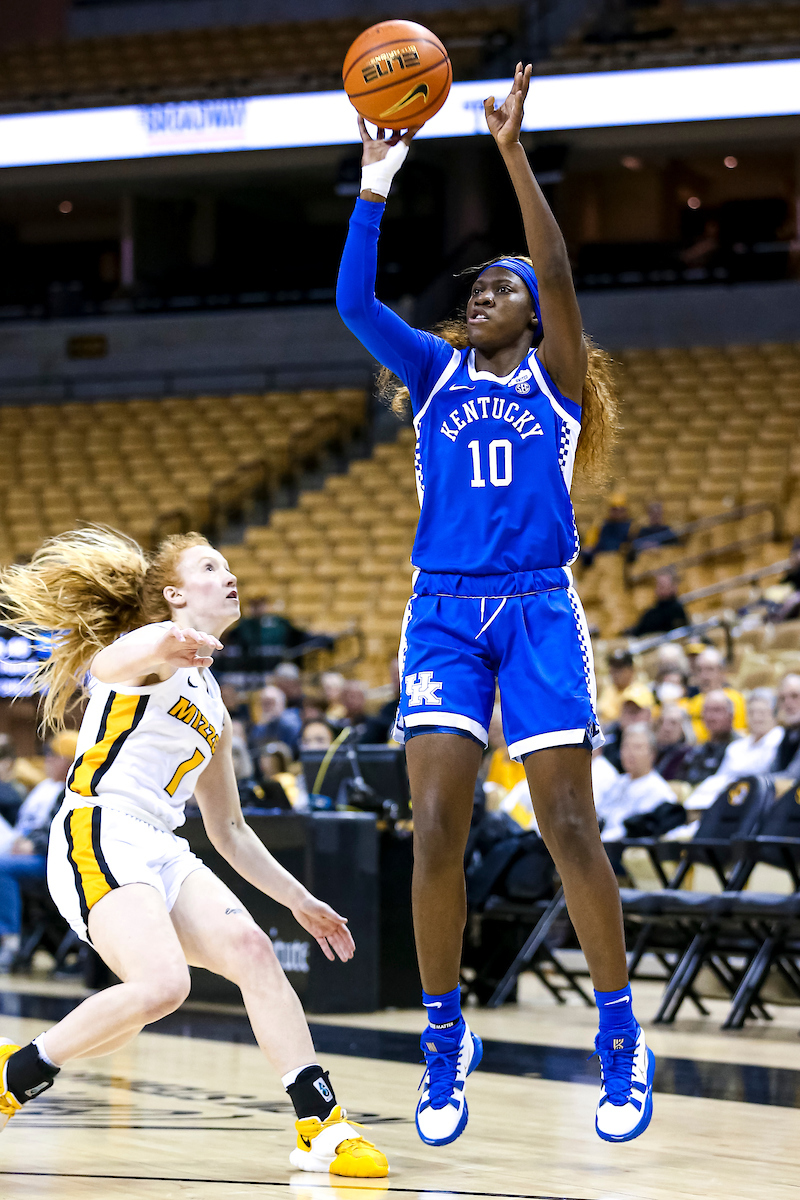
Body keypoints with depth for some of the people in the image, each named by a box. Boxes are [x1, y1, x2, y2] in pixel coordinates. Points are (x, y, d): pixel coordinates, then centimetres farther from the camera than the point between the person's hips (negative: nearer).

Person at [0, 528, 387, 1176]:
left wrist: (299, 900, 27)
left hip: (162, 853, 8)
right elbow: (108, 665, -26)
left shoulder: (213, 706, 27)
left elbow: (228, 829, 33)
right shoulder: (155, 645, 2)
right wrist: (164, 645, -49)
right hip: (98, 835, -8)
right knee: (161, 983, -27)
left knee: (249, 947, -16)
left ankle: (321, 1127, -21)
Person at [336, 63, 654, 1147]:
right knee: (436, 825, -9)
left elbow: (558, 273, -9)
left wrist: (513, 153, -17)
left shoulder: (556, 379, 8)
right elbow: (353, 302, -2)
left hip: (540, 609, -2)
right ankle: (446, 1044, 2)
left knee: (569, 827, -6)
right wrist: (377, 185, -9)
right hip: (444, 610, 2)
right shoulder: (438, 372, 13)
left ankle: (623, 1044, 4)